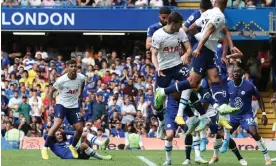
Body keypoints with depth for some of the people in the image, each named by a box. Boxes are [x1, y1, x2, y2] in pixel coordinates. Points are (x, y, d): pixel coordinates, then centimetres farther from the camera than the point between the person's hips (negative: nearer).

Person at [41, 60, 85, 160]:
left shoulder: (81, 78, -11)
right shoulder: (61, 80, -21)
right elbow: (51, 91, -6)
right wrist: (50, 105, -11)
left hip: (74, 106, 4)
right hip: (62, 104, -4)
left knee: (80, 128, 0)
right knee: (57, 124, -27)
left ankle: (73, 146, 29)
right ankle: (45, 148, -19)